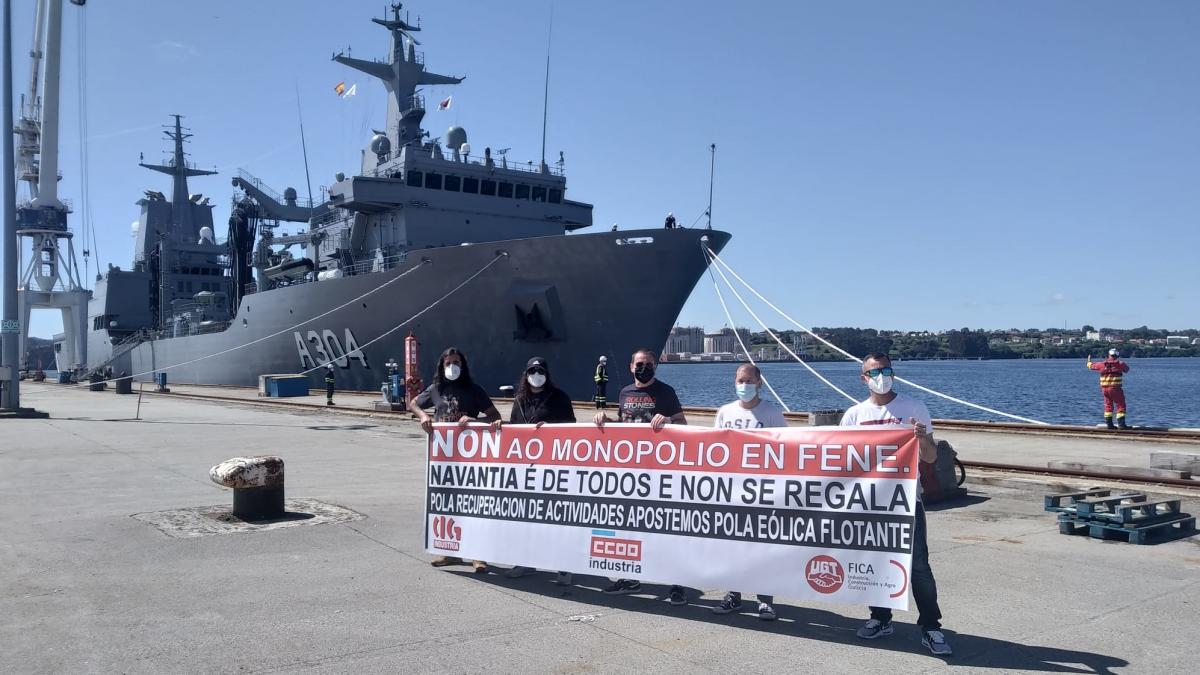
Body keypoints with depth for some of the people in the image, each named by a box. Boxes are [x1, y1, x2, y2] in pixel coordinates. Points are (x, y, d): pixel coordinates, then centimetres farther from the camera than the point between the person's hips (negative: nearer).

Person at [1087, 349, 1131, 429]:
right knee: (1120, 406, -1)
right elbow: (1126, 369, 16)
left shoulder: (1102, 364, 5)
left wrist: (1089, 361, 43)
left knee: (1108, 406, 13)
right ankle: (1121, 424, -9)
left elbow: (1092, 366, 21)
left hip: (1105, 388, 4)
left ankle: (1109, 424, 12)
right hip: (1115, 388, -4)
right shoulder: (1120, 363, -4)